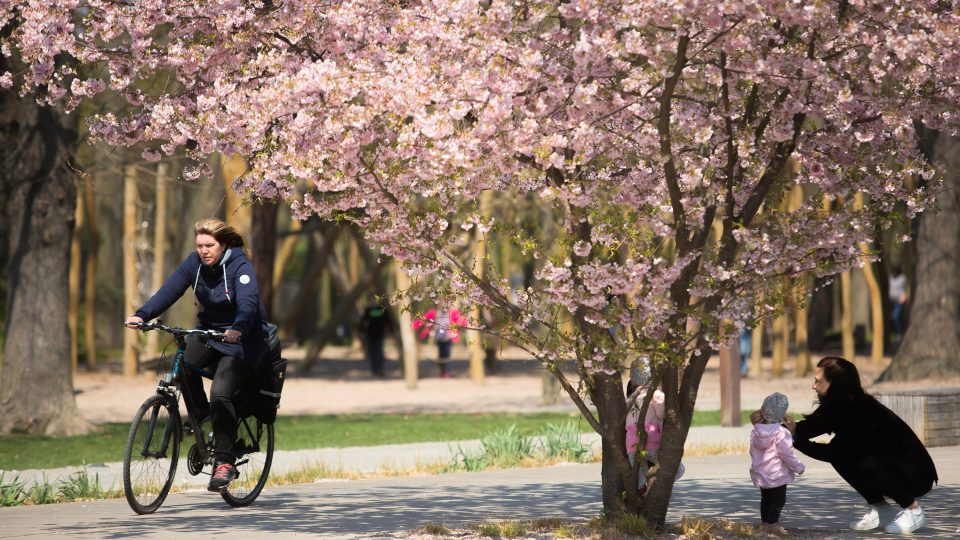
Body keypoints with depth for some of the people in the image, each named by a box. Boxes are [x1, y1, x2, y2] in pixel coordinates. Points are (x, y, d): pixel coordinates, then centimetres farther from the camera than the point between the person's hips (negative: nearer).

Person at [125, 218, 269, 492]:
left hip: (242, 338, -5)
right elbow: (169, 290, -14)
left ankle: (224, 462, -15)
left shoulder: (240, 266, -19)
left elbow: (248, 302, -34)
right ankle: (199, 411, 4)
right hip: (208, 331, 5)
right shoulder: (194, 262, -4)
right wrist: (141, 315, -30)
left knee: (220, 393, -23)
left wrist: (238, 329, -55)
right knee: (183, 363, -25)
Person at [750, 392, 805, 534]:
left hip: (759, 473, 7)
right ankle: (771, 524, -1)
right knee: (779, 499, 2)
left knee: (765, 498, 20)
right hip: (777, 475, -7)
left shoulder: (755, 431, 0)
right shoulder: (781, 433, -20)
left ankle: (765, 521, 28)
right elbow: (787, 454, -18)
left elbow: (753, 451, 10)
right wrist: (799, 467, -5)